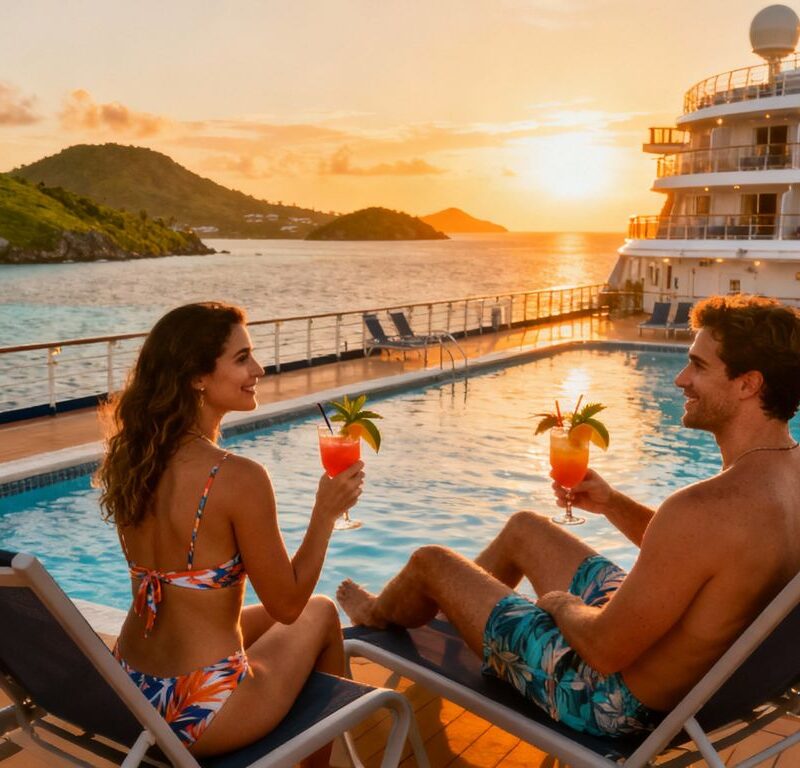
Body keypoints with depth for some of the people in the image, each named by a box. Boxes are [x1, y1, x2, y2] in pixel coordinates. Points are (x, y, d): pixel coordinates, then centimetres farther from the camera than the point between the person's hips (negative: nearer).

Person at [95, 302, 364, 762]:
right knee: (321, 613, 19)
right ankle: (321, 756, 37)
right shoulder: (238, 478, -24)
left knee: (265, 617, 30)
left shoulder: (129, 460, -3)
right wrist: (326, 513, -5)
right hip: (202, 714, -6)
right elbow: (288, 605, -13)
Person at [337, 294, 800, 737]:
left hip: (613, 697, -8)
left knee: (430, 561, 9)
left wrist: (561, 605, -8)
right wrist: (613, 503, -1)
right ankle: (445, 604, 53)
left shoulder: (706, 508, -37)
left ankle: (379, 614, 47)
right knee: (523, 526, 26)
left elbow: (605, 650, -28)